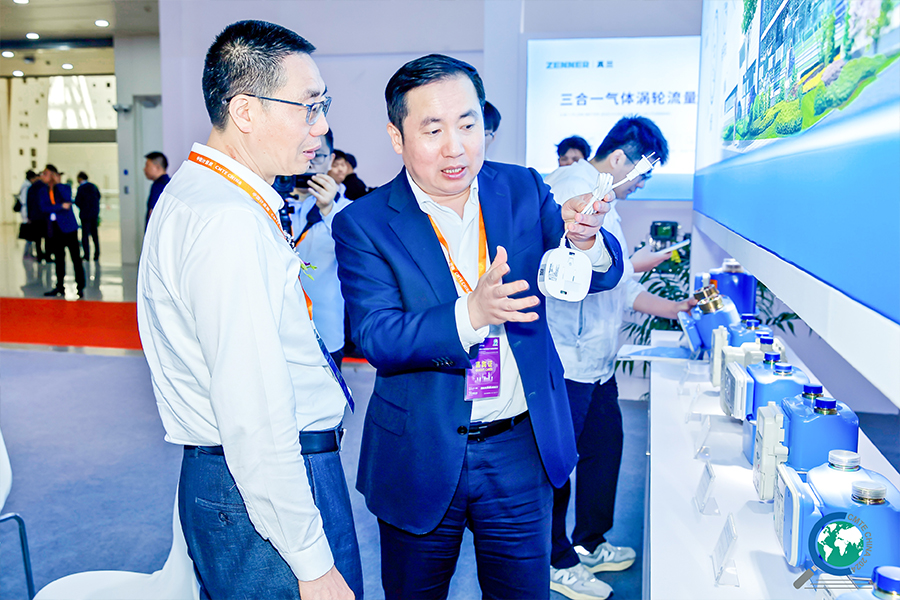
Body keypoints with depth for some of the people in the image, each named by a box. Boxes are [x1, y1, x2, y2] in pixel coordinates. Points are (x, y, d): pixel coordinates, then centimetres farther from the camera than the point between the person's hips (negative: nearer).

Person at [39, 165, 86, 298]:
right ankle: (60, 287, 18)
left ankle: (80, 287, -3)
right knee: (58, 259, 10)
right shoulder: (43, 191, 11)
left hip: (68, 228, -4)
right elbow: (44, 208, -3)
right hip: (54, 230, 4)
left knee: (76, 258, -6)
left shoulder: (65, 188, 2)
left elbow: (68, 199, -20)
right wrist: (61, 206, -14)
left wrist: (58, 183, -15)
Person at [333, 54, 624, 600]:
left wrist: (585, 239, -29)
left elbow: (602, 274, -5)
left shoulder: (522, 190, -1)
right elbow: (376, 338, -20)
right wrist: (471, 314, -37)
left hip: (521, 452, 2)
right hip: (421, 459, -2)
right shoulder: (364, 224, -11)